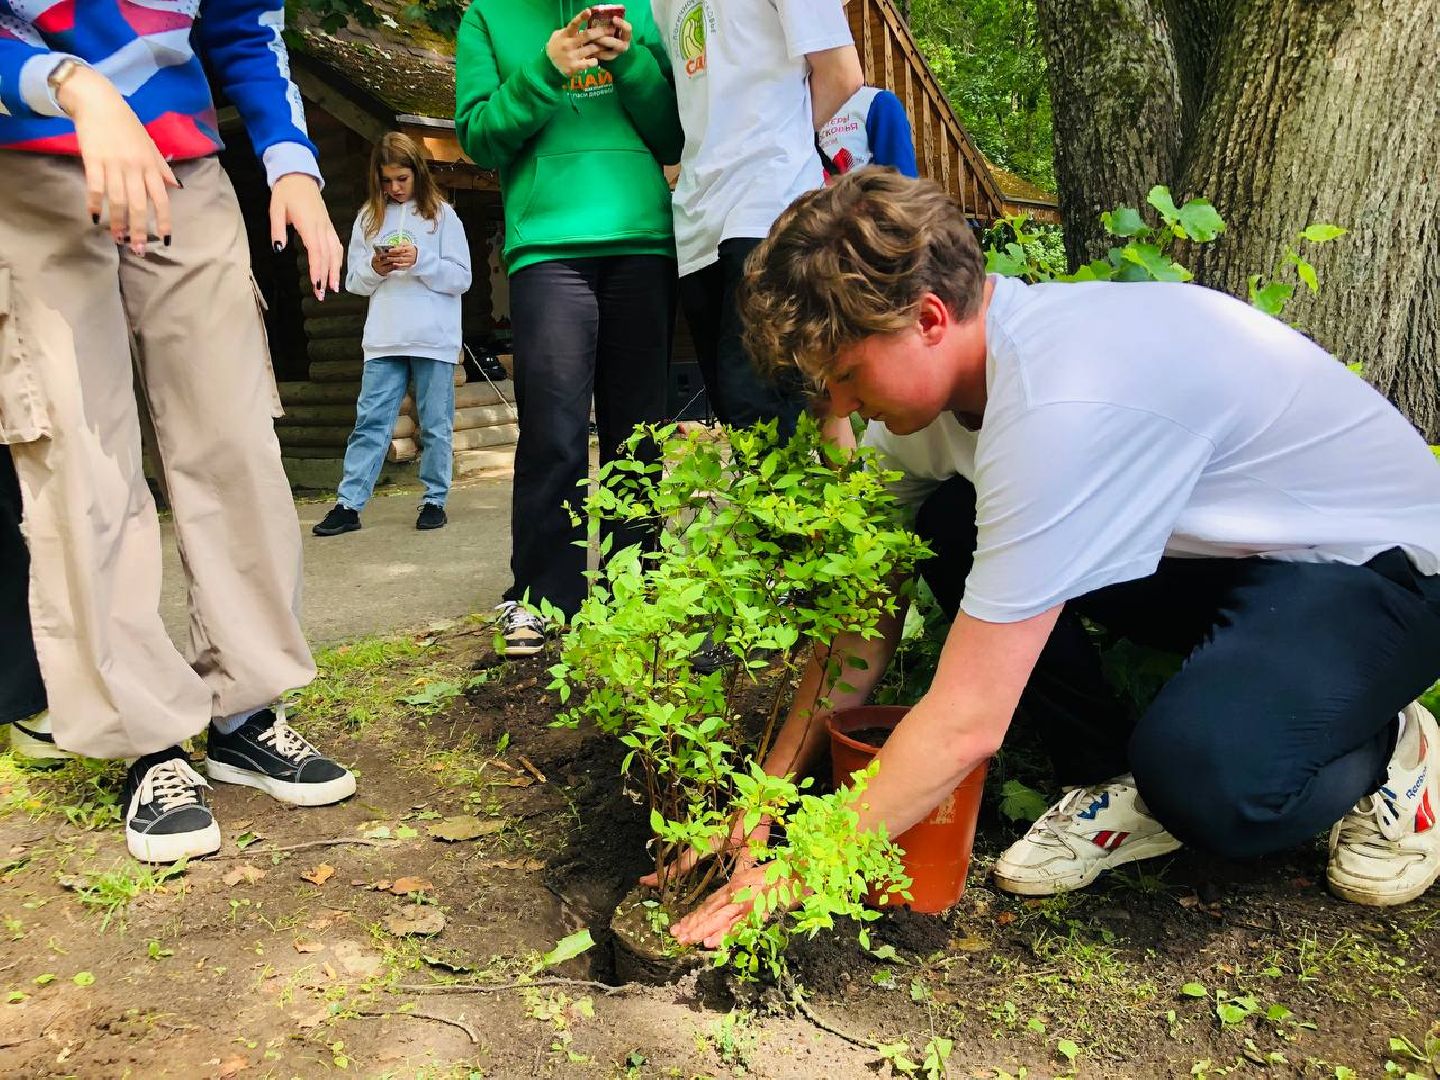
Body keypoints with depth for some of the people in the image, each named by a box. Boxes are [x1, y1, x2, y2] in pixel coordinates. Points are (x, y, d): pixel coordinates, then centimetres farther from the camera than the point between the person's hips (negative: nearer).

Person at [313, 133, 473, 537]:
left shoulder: (441, 214, 4)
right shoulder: (368, 218, 12)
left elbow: (461, 278, -1)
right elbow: (353, 281, 13)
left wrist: (420, 261, -15)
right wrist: (375, 269, -8)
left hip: (434, 339, -2)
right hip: (384, 339, 2)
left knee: (435, 425, 5)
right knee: (370, 421, 0)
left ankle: (435, 500, 15)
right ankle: (348, 504, 1)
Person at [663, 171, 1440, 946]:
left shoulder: (1060, 407, -37)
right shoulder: (946, 357, -10)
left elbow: (966, 723, -34)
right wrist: (769, 792, -6)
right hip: (1227, 543, 8)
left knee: (1205, 781, -35)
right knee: (948, 532, -13)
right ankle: (1119, 785, 2)